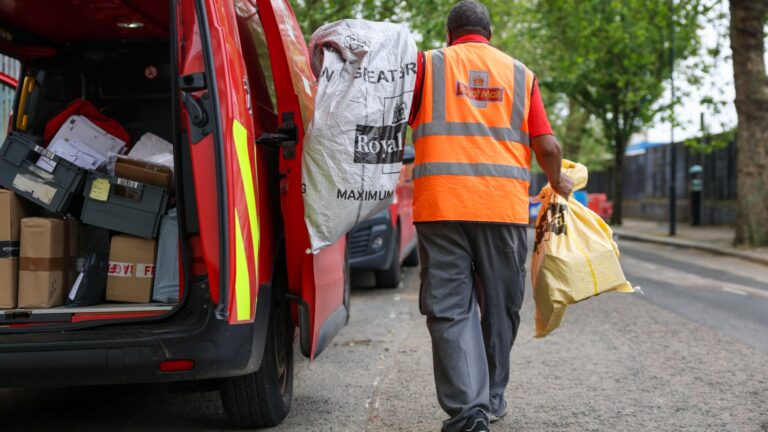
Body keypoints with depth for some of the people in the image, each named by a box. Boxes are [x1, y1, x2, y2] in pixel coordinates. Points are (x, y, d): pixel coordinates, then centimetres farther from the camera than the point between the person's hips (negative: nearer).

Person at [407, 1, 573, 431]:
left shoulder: (428, 64, 9)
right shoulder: (520, 73, 13)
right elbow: (547, 146, 8)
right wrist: (558, 182, 24)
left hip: (441, 205, -1)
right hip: (505, 206, 2)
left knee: (450, 310, 1)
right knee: (500, 306, 15)